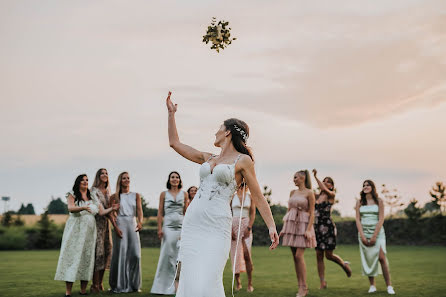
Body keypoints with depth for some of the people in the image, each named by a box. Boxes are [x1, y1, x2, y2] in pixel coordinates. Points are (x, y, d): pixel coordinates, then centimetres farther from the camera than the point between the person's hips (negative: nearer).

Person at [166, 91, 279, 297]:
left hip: (217, 227, -6)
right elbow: (175, 143, 26)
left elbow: (258, 197, 1)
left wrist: (271, 226, -8)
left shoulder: (243, 160, 3)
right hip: (192, 223, 6)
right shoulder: (208, 159, 19)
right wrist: (171, 113, 25)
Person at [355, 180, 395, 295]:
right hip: (363, 232, 2)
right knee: (367, 258, 0)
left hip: (377, 232, -2)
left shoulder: (379, 201, 2)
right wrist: (362, 236, -9)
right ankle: (372, 285, 8)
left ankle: (389, 286, -8)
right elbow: (358, 219, 3)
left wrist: (374, 236, -12)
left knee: (381, 257, -12)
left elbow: (381, 219, -4)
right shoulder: (359, 202, 7)